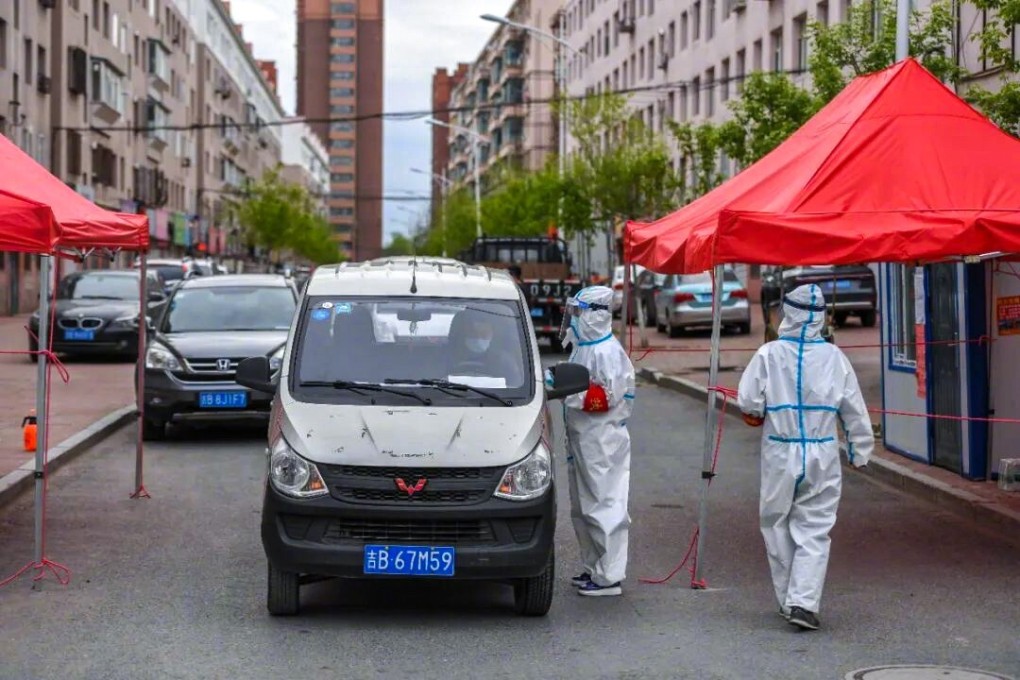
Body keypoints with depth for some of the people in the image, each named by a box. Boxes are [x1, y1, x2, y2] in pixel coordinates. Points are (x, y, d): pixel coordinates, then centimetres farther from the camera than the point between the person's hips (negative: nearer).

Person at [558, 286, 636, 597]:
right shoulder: (584, 347, 15)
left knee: (604, 507, -7)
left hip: (603, 442, -11)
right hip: (582, 439, 11)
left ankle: (609, 577, -3)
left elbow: (608, 396, -22)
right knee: (582, 509, 17)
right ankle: (593, 568, 26)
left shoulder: (607, 351, -17)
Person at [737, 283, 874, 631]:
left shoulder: (769, 354, -8)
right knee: (814, 531, 3)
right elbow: (854, 409, 3)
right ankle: (804, 601, -11)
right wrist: (860, 450, 13)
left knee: (777, 526, 14)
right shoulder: (833, 356, -3)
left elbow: (748, 402, -6)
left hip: (780, 455, -1)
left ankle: (788, 600, 21)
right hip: (822, 456, 1)